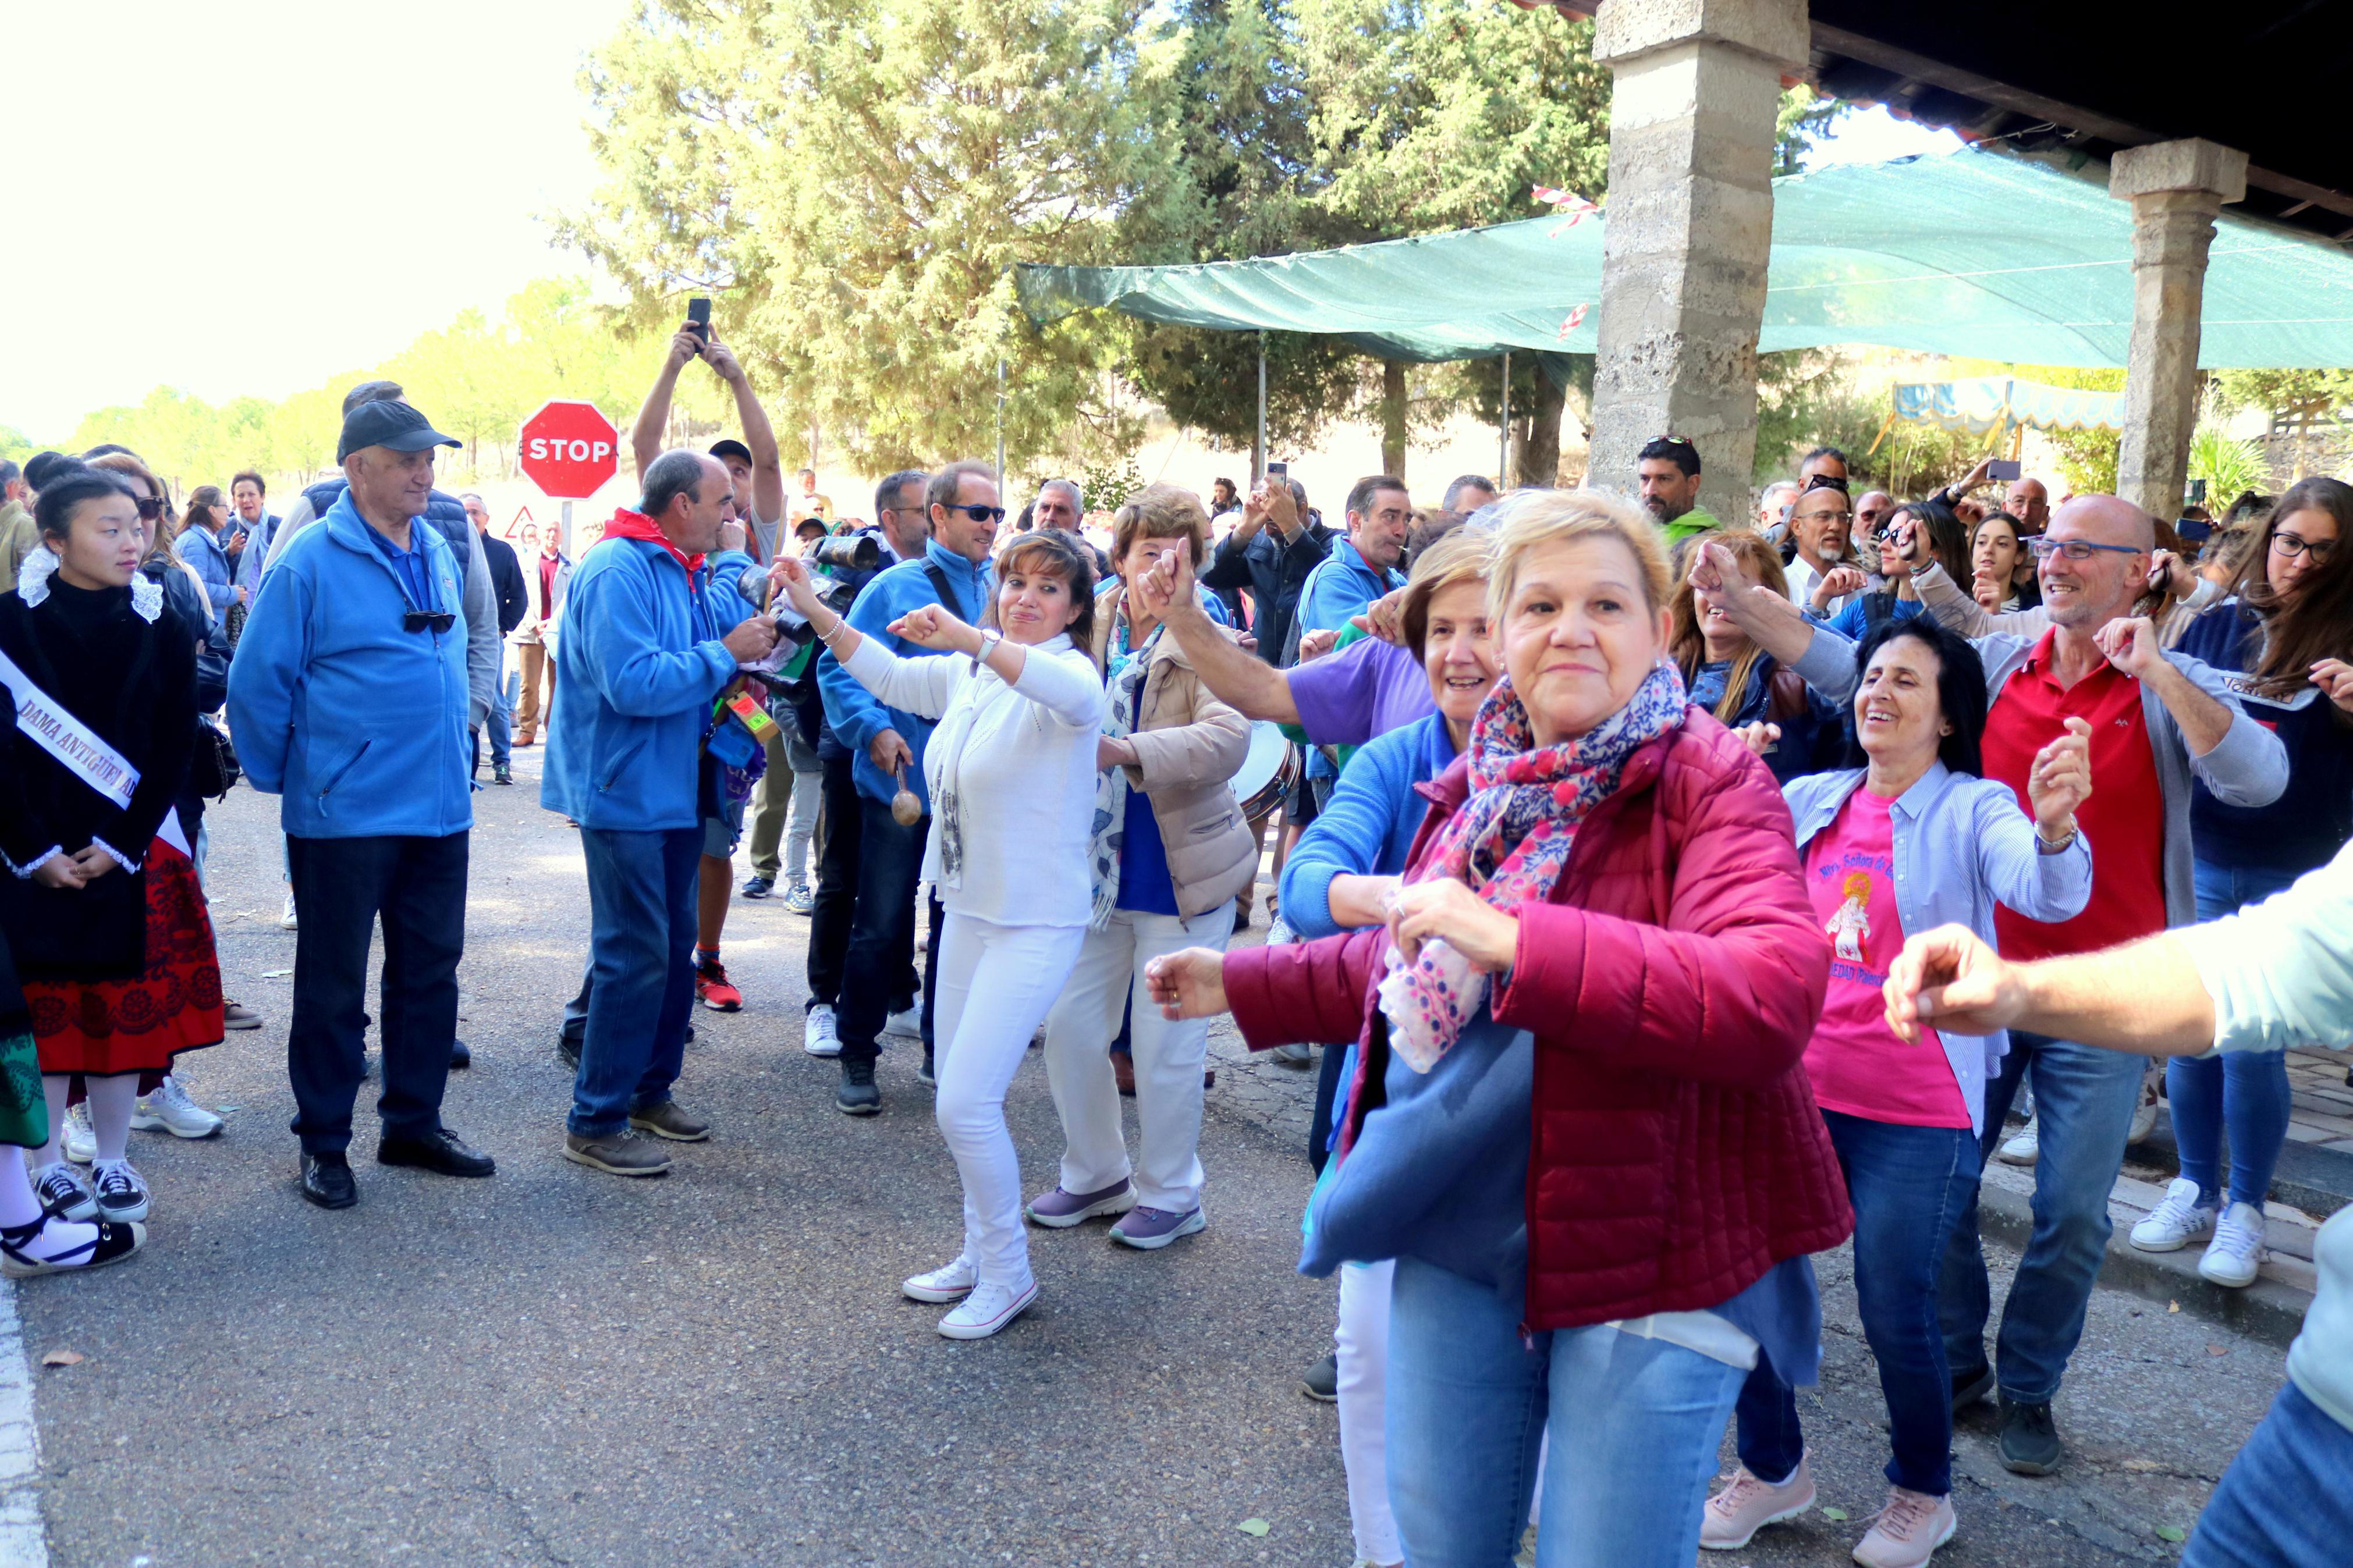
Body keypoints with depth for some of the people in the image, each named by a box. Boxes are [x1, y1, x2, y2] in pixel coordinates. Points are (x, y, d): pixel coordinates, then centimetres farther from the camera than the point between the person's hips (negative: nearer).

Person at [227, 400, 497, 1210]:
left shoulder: (440, 554, 8)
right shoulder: (311, 560, -12)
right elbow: (257, 682, -11)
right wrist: (283, 777, -3)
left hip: (439, 809, 6)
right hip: (346, 813, -6)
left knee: (430, 973, 14)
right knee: (334, 984, 7)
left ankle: (414, 1122, 28)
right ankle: (324, 1142, 20)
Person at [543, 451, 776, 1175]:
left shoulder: (691, 574, 13)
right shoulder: (617, 572, -18)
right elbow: (634, 683, -27)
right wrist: (725, 654, -21)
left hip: (676, 790, 10)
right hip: (626, 794, -10)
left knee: (674, 947, 16)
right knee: (635, 956, -6)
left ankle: (650, 1089, 31)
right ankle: (595, 1122, 5)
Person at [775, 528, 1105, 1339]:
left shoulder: (1070, 674, -15)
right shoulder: (969, 672, 8)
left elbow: (1074, 694, -39)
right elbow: (885, 674, 22)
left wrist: (969, 635, -50)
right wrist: (816, 610, 13)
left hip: (1035, 922, -8)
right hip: (969, 907, 8)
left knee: (965, 1101, -11)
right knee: (961, 1097, 16)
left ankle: (1008, 1275, 10)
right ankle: (982, 1253, 34)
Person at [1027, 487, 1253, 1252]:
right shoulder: (1084, 626, 2)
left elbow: (1229, 738, -27)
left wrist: (1125, 750, -36)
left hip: (1181, 873, -5)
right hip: (1096, 866, 5)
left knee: (1165, 1043, 3)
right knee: (1070, 1024, 12)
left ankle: (1170, 1196, 24)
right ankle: (1096, 1175, 33)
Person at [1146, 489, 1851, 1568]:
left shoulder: (1708, 783, -14)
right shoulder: (1478, 784, 7)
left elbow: (1772, 1000, -32)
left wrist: (1515, 940, -33)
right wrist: (1240, 985, 27)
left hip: (1648, 1266, -6)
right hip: (1460, 1243, 7)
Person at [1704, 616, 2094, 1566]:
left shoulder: (1973, 810, -8)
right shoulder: (1810, 801, 5)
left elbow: (2050, 895, -26)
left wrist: (2054, 824, -47)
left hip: (1914, 1109, -4)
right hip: (1793, 1083, 5)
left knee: (1895, 1316, 1)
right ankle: (1771, 1469, 32)